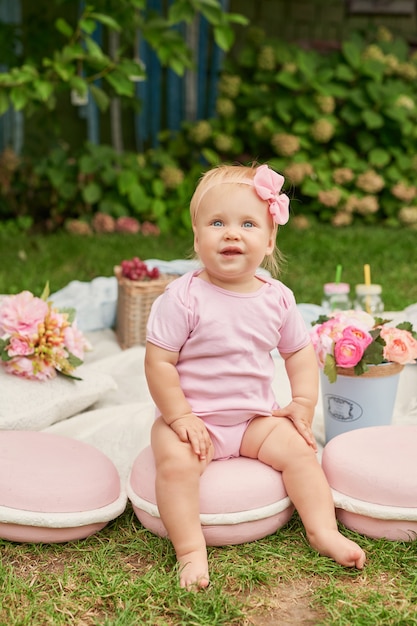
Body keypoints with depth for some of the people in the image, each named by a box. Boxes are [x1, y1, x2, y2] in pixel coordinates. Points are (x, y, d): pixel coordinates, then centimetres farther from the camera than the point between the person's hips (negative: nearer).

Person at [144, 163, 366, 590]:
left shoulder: (277, 298, -2)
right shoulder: (183, 298, -17)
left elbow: (300, 351, 11)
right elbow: (159, 363, -16)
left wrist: (303, 404, 1)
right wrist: (179, 417, -19)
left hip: (256, 416, 4)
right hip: (192, 417, -4)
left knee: (298, 449, -10)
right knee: (175, 461, -27)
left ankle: (323, 531, 3)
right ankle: (190, 551, -18)